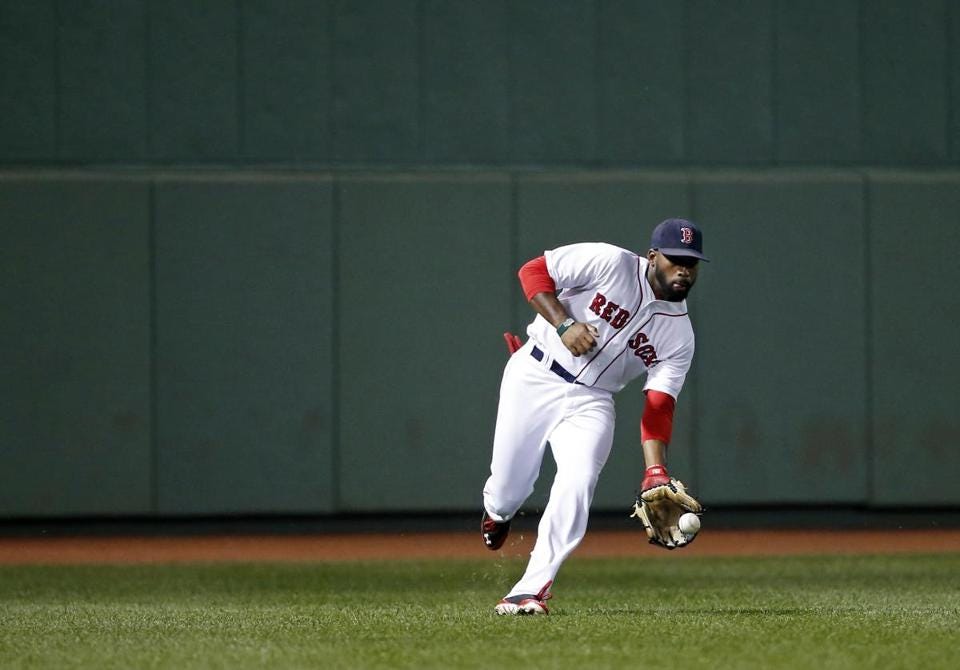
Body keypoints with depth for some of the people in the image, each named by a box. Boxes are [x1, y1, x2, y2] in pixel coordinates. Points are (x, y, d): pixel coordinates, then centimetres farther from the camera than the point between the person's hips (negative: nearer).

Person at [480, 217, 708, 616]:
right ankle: (497, 512, 42)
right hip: (534, 377, -2)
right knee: (509, 483, 1)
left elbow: (659, 407, -9)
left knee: (578, 482, -23)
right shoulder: (610, 263, -13)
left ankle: (531, 591, -19)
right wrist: (565, 324, -25)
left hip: (590, 402, 2)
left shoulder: (679, 335, -3)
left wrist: (655, 474, -22)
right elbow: (533, 272, -10)